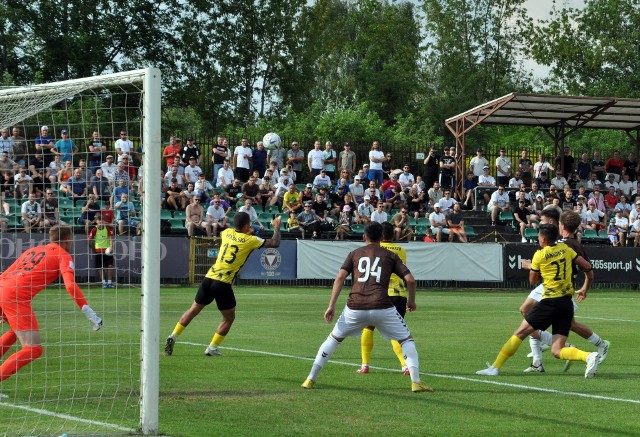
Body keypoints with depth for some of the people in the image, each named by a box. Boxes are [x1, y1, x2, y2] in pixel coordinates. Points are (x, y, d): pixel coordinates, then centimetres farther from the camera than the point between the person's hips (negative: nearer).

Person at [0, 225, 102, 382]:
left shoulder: (32, 250, 29)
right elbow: (70, 285, -7)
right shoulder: (63, 256, 9)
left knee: (17, 331, 34)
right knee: (33, 350, -3)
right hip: (17, 297, -8)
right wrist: (89, 312, -7)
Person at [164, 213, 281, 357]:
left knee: (193, 310, 15)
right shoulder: (249, 240, -3)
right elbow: (274, 243, 2)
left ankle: (173, 336, 5)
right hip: (223, 284, -5)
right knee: (229, 318, 13)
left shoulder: (227, 233, 12)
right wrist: (276, 227, 19)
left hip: (209, 278, 5)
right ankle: (212, 348, 9)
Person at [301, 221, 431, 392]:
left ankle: (311, 379, 17)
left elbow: (340, 277, 3)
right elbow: (410, 280, 6)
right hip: (382, 307, -1)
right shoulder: (390, 256, 15)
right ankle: (416, 382, 2)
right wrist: (411, 301, 23)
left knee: (334, 338, 21)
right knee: (407, 340, 15)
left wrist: (331, 306, 2)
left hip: (355, 307, 2)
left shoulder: (354, 254, 17)